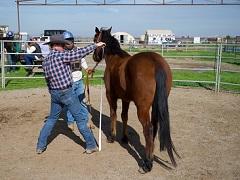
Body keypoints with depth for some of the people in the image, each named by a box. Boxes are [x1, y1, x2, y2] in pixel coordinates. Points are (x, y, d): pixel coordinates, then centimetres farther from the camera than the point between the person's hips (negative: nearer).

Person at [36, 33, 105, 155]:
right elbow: (80, 53, -18)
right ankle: (91, 146, 11)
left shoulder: (45, 61, 7)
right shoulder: (60, 56, -15)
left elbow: (48, 78, 14)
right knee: (80, 119, 3)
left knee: (51, 119, 21)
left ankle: (40, 146, 23)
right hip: (67, 92, -7)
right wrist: (95, 45, -9)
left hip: (54, 93, 7)